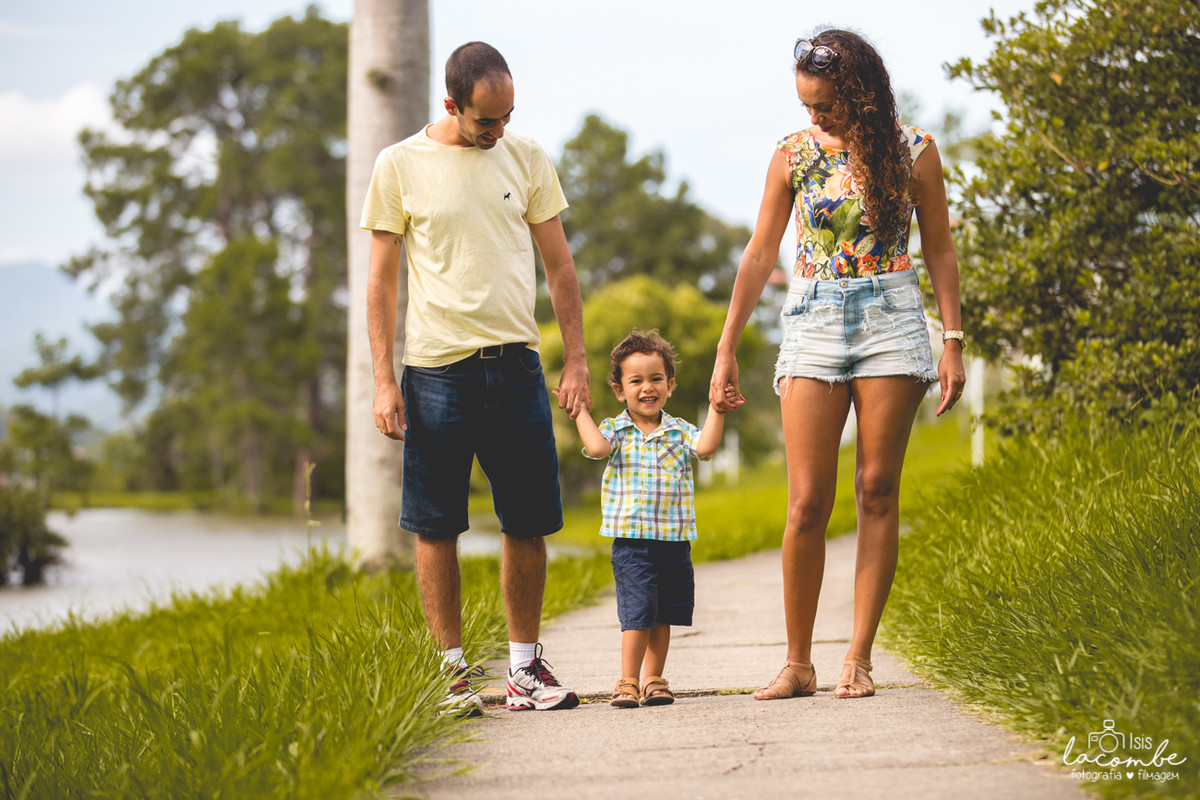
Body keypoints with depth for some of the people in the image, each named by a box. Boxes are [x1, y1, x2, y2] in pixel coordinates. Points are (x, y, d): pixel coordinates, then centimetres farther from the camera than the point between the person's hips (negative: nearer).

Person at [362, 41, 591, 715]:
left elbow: (560, 265, 11)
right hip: (436, 369, -2)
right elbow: (382, 280, 2)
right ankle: (453, 671, 9)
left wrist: (577, 360, 4)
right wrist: (383, 379, -4)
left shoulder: (526, 158, 8)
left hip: (516, 367, 2)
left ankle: (526, 667, 14)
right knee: (436, 528, 0)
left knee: (529, 526, 3)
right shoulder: (400, 166, 0)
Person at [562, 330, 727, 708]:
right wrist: (580, 409, -13)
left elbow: (705, 447, -9)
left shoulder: (679, 432, 8)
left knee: (663, 616, 10)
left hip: (675, 540, 3)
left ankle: (653, 679, 21)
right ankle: (628, 681, 0)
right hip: (632, 539, -3)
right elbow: (596, 447, -18)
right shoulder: (615, 431, 2)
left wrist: (715, 409, -10)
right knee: (638, 613, -10)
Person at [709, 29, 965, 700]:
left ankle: (860, 658, 3)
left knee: (878, 492, -2)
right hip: (814, 324, 1)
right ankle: (798, 664, 3)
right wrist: (726, 352, 6)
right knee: (808, 502, -5)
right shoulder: (794, 155, 3)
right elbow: (759, 256, 7)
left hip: (891, 321, -1)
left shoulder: (913, 152, 1)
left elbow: (940, 250, 6)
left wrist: (954, 342, -1)